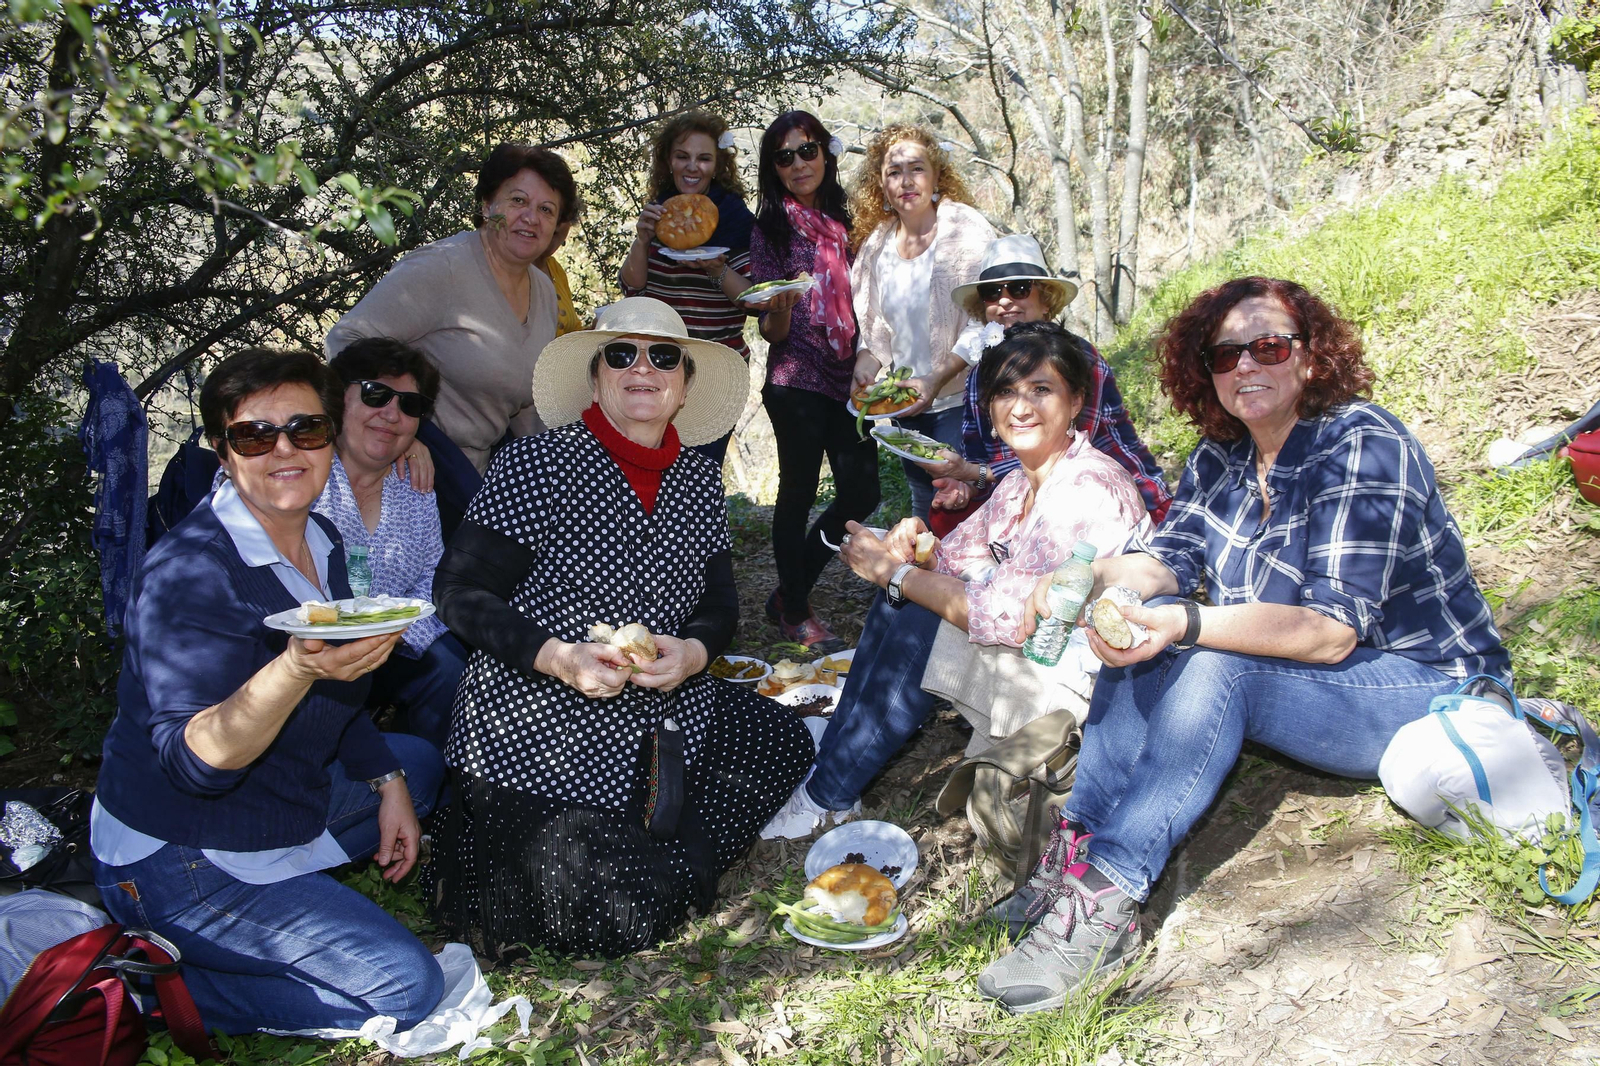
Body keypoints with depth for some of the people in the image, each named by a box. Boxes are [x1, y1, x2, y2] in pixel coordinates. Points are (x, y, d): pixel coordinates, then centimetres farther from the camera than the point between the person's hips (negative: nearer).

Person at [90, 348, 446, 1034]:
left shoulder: (321, 542, 0)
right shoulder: (190, 571, -26)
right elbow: (195, 760, -33)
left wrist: (388, 783, 5)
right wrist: (298, 668, -49)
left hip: (288, 797, 9)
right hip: (176, 860, -9)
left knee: (421, 765, 28)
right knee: (406, 988, -13)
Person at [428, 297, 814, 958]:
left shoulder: (699, 482, 5)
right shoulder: (534, 466, -12)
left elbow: (719, 602, 9)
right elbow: (459, 593, -11)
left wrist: (694, 651, -15)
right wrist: (559, 658, -25)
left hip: (665, 719, 7)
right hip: (539, 731, -6)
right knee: (620, 917, -12)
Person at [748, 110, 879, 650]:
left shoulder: (842, 220, 12)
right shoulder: (771, 229, -2)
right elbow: (773, 332, -7)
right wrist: (780, 307, -28)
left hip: (849, 378, 5)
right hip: (797, 380, -5)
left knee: (861, 493, 3)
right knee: (798, 492, 0)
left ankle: (789, 593, 20)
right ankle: (796, 611, 16)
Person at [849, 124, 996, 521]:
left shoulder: (966, 228, -9)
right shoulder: (875, 243, 6)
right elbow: (867, 320, 14)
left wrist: (938, 379, -25)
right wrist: (866, 359, -7)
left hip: (959, 398, -5)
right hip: (905, 403, 5)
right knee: (923, 507, 14)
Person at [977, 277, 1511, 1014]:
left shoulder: (1361, 447, -21)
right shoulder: (1220, 456, 2)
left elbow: (1330, 633, -28)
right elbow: (1165, 563, -2)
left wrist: (1185, 626, -40)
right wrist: (1085, 580, -24)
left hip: (1428, 691, -7)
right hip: (1284, 679, 7)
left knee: (1215, 669, -32)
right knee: (1143, 627, -15)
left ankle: (1106, 901, -34)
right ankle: (1078, 850, -22)